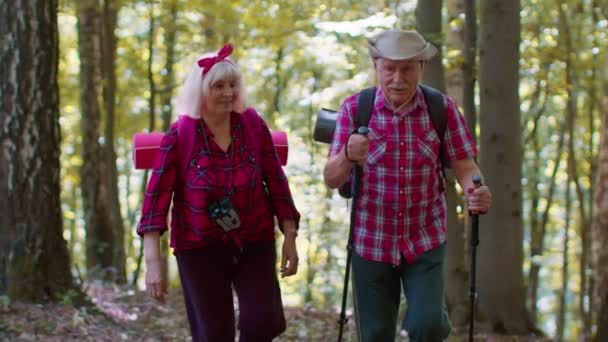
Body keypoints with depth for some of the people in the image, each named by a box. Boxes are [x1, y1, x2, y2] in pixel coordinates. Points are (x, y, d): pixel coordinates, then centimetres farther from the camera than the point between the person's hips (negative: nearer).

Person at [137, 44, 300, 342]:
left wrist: (290, 237, 1)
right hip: (199, 246, -2)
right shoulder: (178, 136, -11)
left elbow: (276, 181, 2)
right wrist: (153, 261, -18)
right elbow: (156, 196, -12)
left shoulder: (253, 125, -5)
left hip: (255, 242, 2)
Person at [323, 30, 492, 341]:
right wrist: (348, 155, -35)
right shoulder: (354, 108, -8)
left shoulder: (443, 108, -7)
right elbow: (332, 179, -12)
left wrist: (476, 193, -31)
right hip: (371, 242, 0)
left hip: (425, 241, 0)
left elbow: (465, 167, -7)